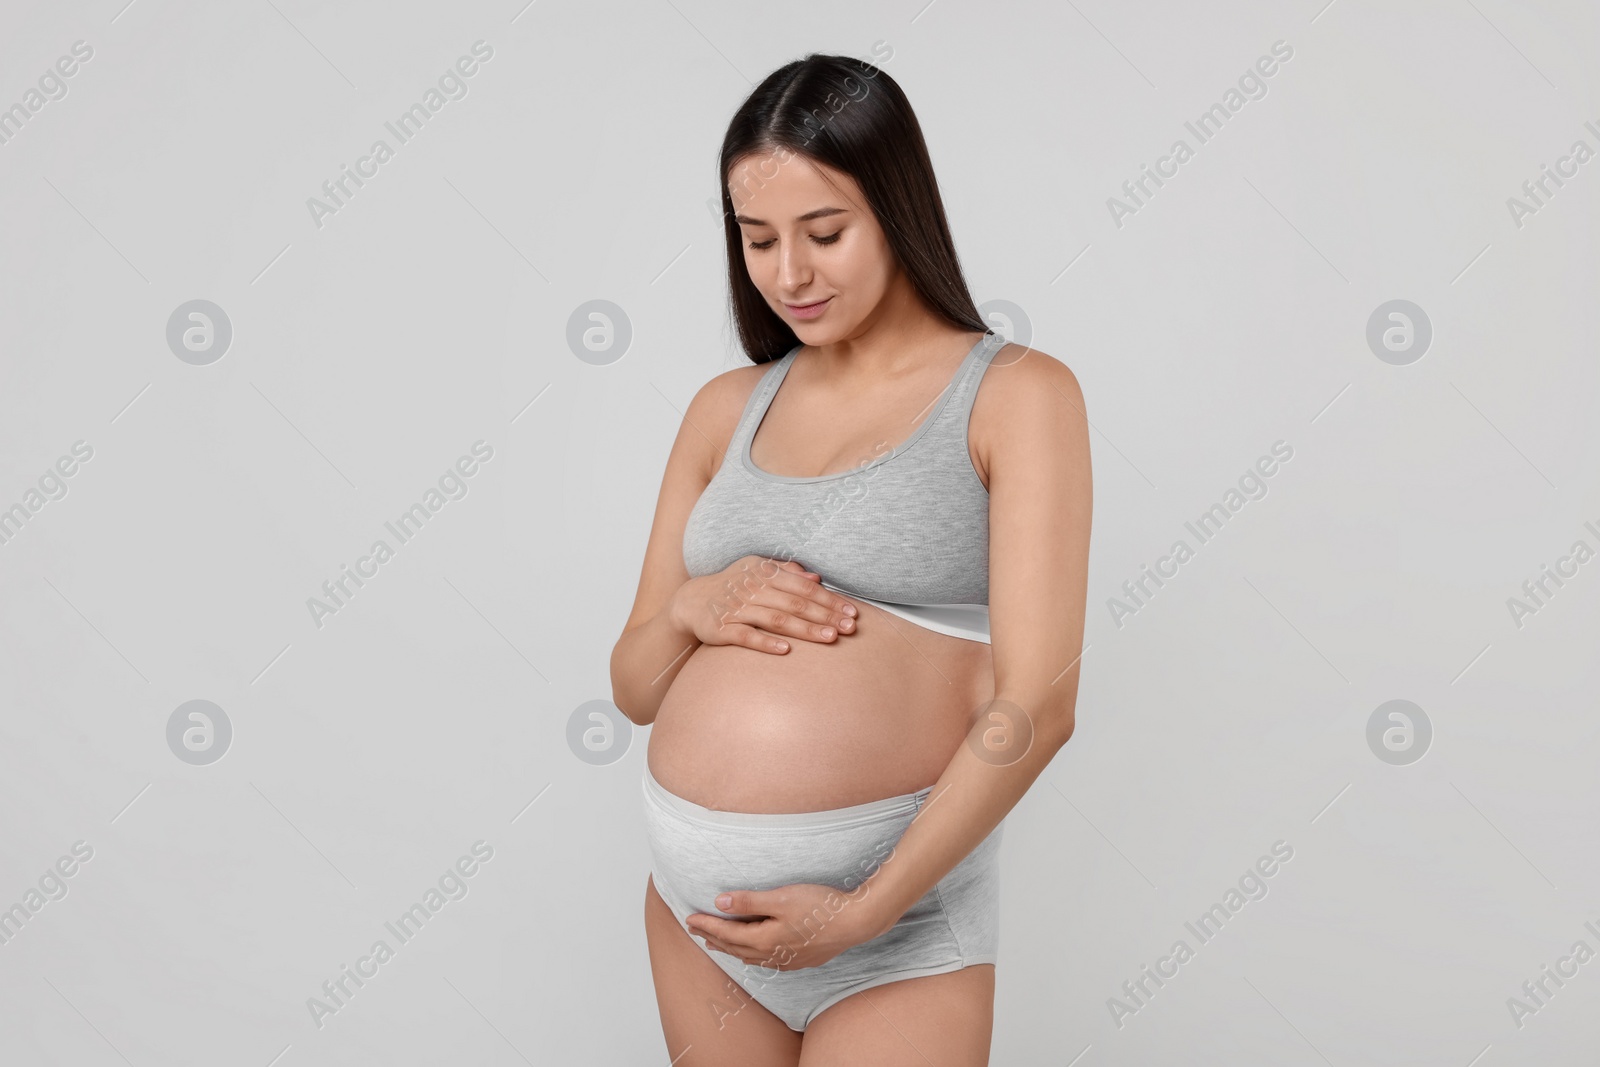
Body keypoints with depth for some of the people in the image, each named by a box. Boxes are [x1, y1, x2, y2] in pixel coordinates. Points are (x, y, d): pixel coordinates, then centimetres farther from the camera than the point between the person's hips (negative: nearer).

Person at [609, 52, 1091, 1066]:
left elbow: (1036, 705, -12)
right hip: (694, 890, 5)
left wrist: (865, 910, -17)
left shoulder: (1017, 395, -5)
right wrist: (692, 609, -9)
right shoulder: (728, 409, 8)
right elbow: (634, 687, 12)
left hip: (895, 902, -4)